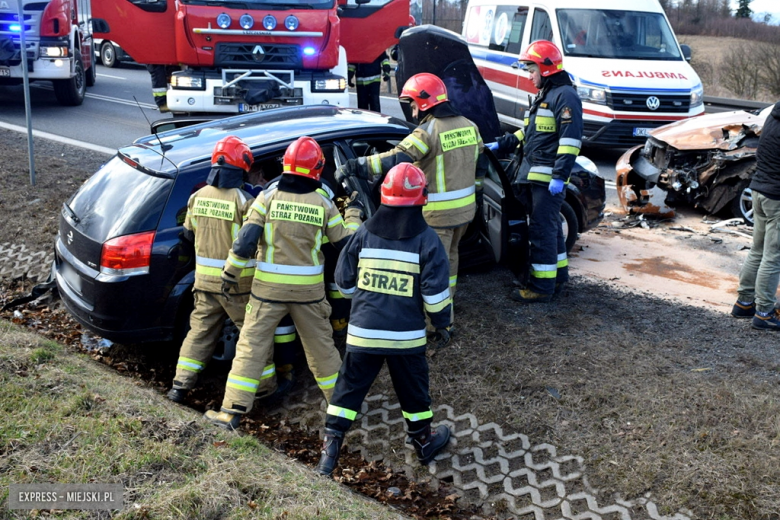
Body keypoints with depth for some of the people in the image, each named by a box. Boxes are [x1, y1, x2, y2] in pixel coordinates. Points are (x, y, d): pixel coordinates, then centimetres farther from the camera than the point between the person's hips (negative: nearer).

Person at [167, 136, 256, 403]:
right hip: (238, 282, -5)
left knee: (200, 331, 14)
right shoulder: (243, 201, -18)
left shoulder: (198, 196, 1)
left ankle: (180, 386, 12)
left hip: (205, 279, 5)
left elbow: (189, 235, 11)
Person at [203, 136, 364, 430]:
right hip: (309, 289, 1)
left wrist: (230, 273, 3)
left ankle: (233, 411, 3)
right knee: (320, 346, 17)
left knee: (251, 346, 5)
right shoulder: (323, 204, -4)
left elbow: (245, 242, -10)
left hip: (268, 287, -1)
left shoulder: (268, 198, -7)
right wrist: (353, 211, 19)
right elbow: (347, 242, 4)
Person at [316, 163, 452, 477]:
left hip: (363, 331, 1)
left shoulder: (364, 234, -2)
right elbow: (435, 292, -10)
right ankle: (424, 444, 36)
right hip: (407, 335, -1)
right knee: (413, 391, 17)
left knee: (349, 388, 12)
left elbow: (344, 282, 4)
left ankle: (330, 449, 10)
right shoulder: (426, 240, -8)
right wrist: (442, 321, 6)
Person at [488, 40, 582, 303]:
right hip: (535, 174, 10)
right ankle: (558, 275, 30)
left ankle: (542, 286, -2)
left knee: (542, 230, -8)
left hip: (549, 178, -10)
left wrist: (560, 175, -25)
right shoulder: (544, 95, 21)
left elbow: (570, 139, -20)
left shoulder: (565, 95, -13)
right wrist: (502, 144, 20)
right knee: (550, 226, 18)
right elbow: (529, 132, 28)